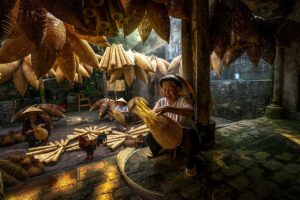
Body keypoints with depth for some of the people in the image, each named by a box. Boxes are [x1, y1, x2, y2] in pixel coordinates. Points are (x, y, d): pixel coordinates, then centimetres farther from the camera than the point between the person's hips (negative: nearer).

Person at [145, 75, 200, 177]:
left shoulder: (183, 99, -18)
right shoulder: (161, 101, -2)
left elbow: (191, 112, -40)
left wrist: (168, 108, -50)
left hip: (183, 132, -4)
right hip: (168, 132, 4)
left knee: (191, 135, -37)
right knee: (149, 138, -12)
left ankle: (190, 162, -5)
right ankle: (156, 150, 27)